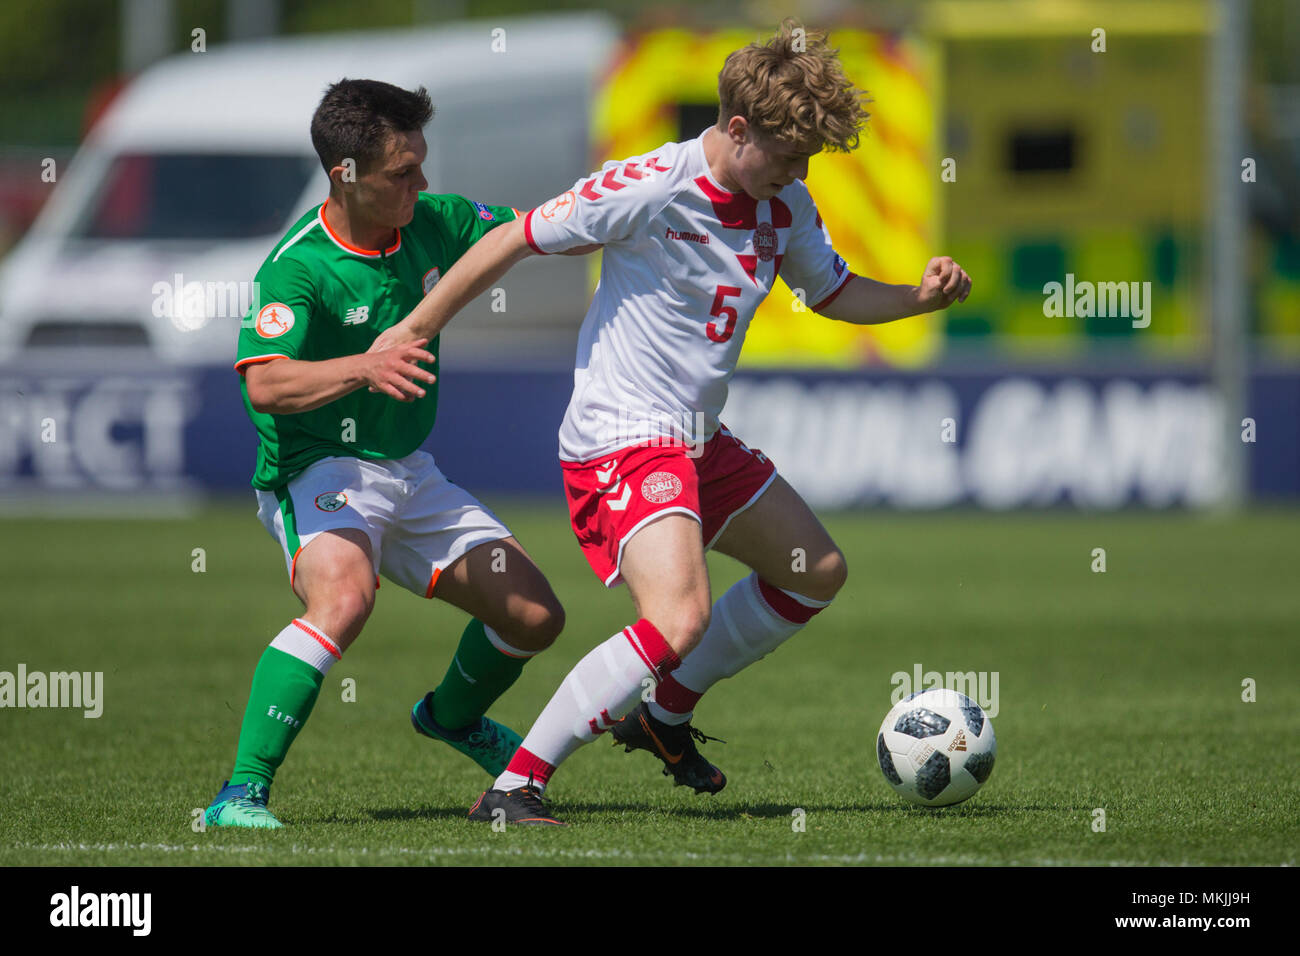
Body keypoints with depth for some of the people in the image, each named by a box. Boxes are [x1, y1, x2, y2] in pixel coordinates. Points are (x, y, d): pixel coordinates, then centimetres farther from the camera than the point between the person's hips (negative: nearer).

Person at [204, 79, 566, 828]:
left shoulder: (435, 222, -1)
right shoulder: (298, 268, -22)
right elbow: (265, 385, -35)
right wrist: (364, 368, -49)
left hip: (411, 472, 7)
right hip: (319, 473, -7)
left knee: (535, 616, 7)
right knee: (343, 597, -37)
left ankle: (452, 716, 41)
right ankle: (242, 793, -34)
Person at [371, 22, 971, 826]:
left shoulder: (786, 204, 4)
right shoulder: (652, 188, -19)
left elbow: (835, 292, 21)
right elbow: (515, 241, -13)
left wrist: (920, 298, 1)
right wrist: (419, 328, -9)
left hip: (700, 441, 9)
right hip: (622, 439, -9)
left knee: (818, 573, 19)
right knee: (680, 619, -27)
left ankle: (665, 714, 30)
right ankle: (516, 785, -21)